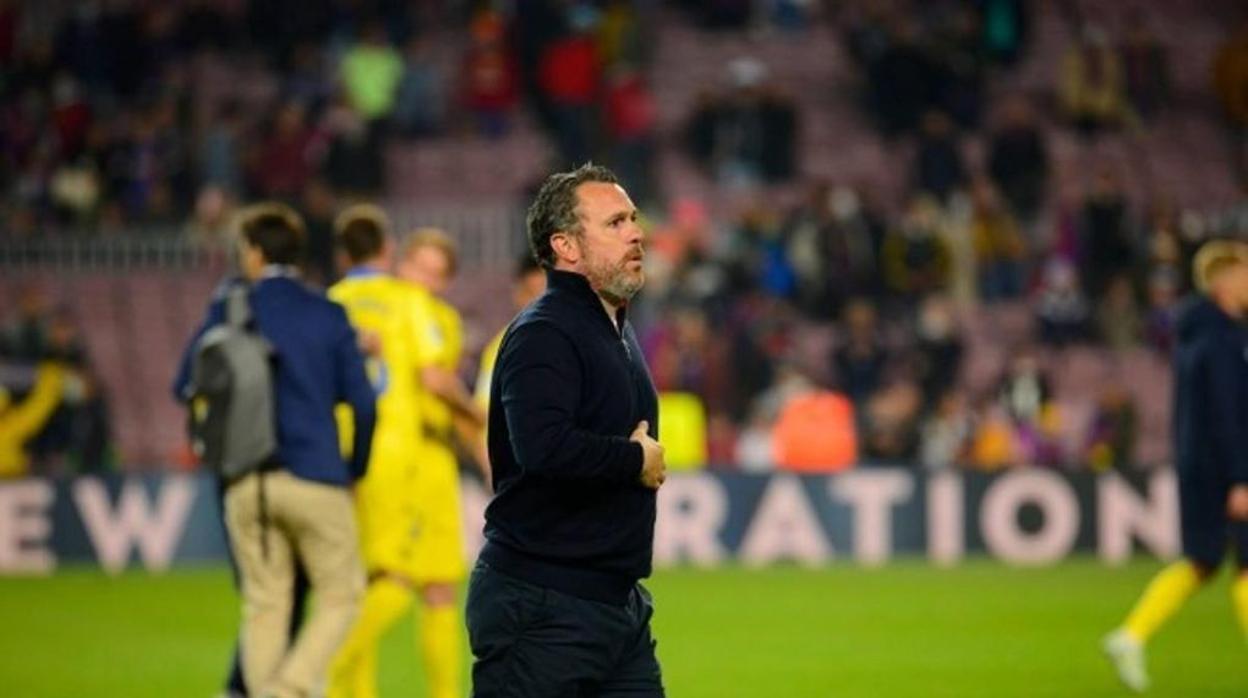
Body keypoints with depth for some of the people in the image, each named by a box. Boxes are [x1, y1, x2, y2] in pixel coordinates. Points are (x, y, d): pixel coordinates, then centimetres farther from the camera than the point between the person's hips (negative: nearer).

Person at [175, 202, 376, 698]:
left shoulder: (229, 309, 2)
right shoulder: (329, 317, 1)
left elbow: (187, 386, 5)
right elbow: (362, 403, 0)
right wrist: (354, 469, 15)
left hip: (246, 484, 2)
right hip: (315, 479, -2)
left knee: (264, 604, 9)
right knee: (341, 594, 6)